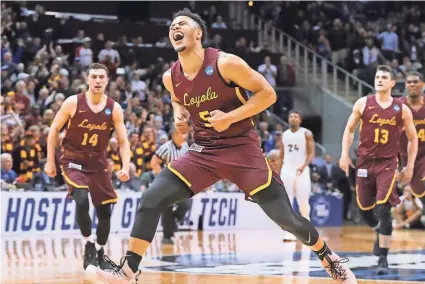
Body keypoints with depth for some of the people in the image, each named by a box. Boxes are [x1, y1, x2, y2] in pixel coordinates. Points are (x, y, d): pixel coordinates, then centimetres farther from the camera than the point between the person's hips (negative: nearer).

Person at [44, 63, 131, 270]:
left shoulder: (114, 108, -5)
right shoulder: (73, 103, -11)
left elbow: (123, 141, -2)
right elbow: (54, 130, -1)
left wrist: (126, 167, -18)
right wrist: (50, 161, -1)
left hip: (98, 163, 3)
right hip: (73, 161, -3)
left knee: (105, 211, 5)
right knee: (81, 200, -27)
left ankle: (100, 254, 24)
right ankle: (89, 245, -9)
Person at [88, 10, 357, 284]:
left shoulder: (226, 63, -16)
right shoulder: (171, 78, 1)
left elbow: (267, 93, -12)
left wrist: (230, 117, -20)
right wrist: (179, 115, 3)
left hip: (241, 147, -4)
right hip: (203, 150, 5)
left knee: (286, 217, -8)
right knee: (151, 200, -12)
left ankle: (329, 258, 17)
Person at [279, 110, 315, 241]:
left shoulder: (306, 134, -1)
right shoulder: (284, 135, 13)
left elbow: (311, 153, -7)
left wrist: (304, 165, -24)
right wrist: (278, 172, 9)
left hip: (301, 170, -4)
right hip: (287, 170, 4)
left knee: (303, 202, -3)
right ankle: (290, 232, -1)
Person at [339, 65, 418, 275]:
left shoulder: (402, 109, -2)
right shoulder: (363, 104, -1)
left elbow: (413, 138, 8)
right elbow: (349, 129, 9)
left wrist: (410, 166, 4)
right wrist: (344, 154, -2)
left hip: (387, 163, -2)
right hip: (365, 162, 2)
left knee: (383, 209, -14)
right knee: (364, 208, 8)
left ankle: (383, 258, -11)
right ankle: (379, 231, 42)